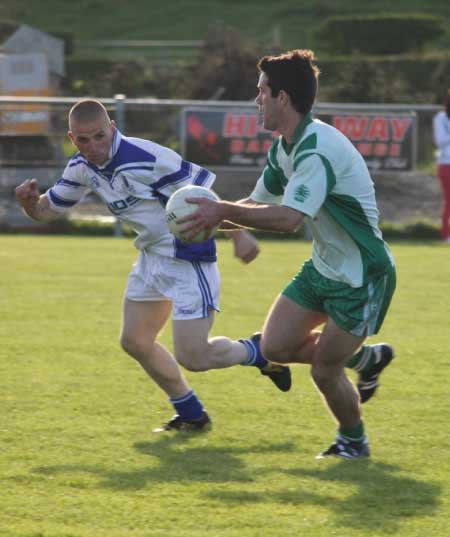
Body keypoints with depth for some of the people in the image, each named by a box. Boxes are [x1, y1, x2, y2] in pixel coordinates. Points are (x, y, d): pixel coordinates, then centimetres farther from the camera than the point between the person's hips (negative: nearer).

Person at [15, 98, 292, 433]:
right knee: (135, 341, 14)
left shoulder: (148, 159, -27)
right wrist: (29, 201, -15)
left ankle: (259, 353, 18)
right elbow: (47, 211, 9)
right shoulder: (82, 168, -2)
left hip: (189, 259, -9)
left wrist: (239, 234, -27)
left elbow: (204, 193, -23)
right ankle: (191, 415, 30)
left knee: (192, 357, -11)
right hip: (152, 257, 9)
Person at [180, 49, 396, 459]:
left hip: (362, 277, -9)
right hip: (324, 267, 9)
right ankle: (364, 358, 24)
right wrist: (217, 217, -6)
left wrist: (223, 211, -34)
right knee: (275, 347, 3)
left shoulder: (318, 150, -28)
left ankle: (354, 441, 23)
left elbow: (288, 218, -38)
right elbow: (259, 203, 12)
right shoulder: (285, 148, 4)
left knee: (324, 371, -5)